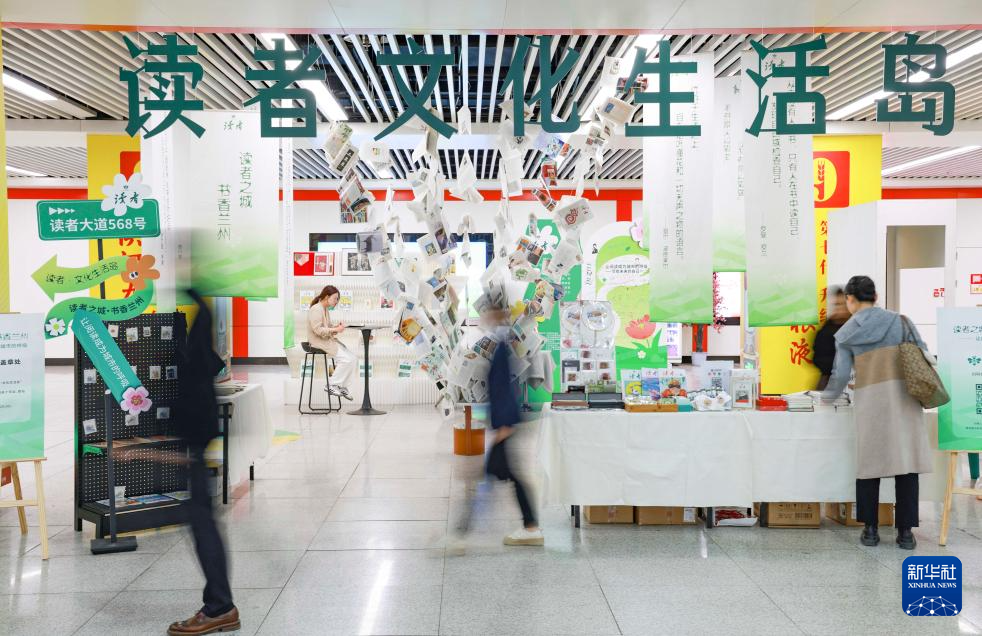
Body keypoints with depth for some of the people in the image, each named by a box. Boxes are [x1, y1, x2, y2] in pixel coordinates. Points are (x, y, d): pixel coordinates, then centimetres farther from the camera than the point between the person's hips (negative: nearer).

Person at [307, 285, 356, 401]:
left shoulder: (325, 309, 15)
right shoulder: (316, 309, -15)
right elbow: (318, 330, -22)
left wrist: (336, 327, -1)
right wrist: (335, 330, -22)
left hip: (328, 340, 10)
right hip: (319, 342, -10)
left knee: (353, 359, -3)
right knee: (346, 359, -20)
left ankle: (342, 386, 3)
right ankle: (332, 386, -8)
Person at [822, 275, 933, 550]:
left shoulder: (846, 333, 7)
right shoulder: (899, 321, 8)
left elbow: (840, 374, 5)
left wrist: (827, 397, 21)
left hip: (870, 399, 0)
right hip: (903, 394, 1)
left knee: (870, 463, 8)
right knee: (905, 460, 4)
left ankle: (870, 529, 12)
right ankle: (905, 532, 8)